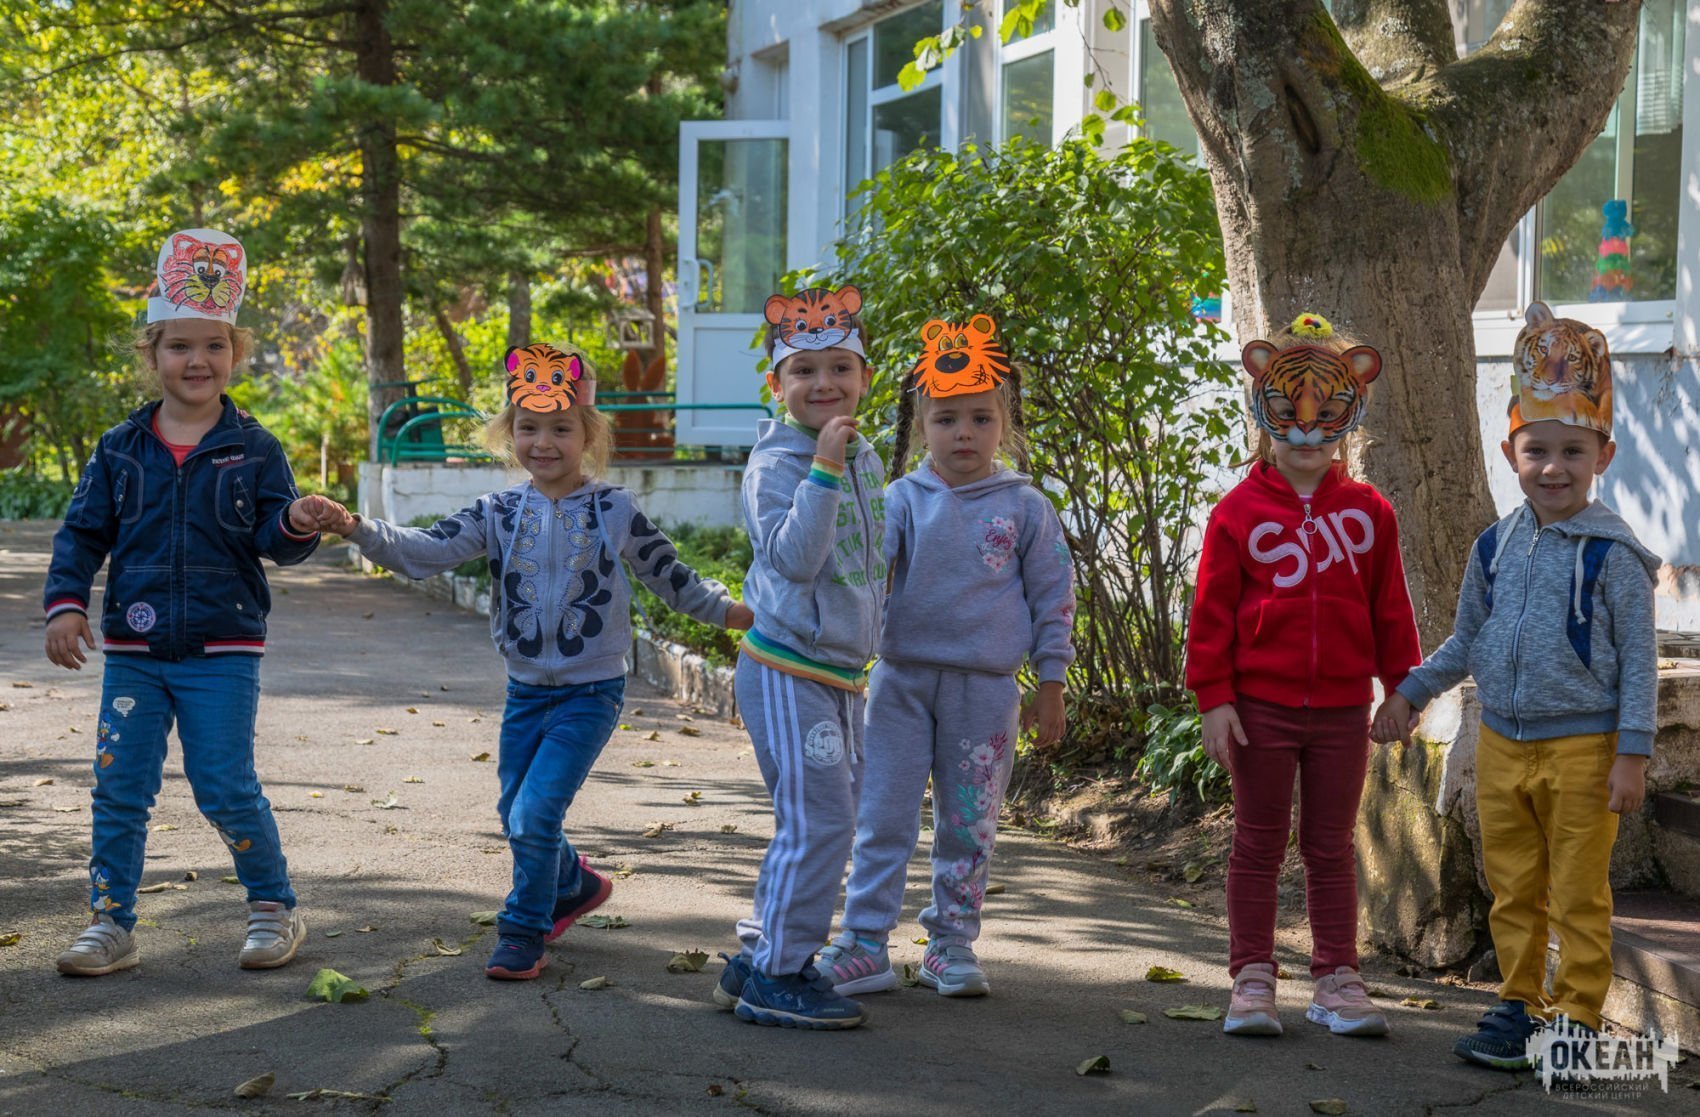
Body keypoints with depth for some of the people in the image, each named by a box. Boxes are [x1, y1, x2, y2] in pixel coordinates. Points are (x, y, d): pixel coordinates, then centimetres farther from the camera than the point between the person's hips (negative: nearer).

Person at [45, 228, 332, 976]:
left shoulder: (254, 450, -1)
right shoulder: (120, 449, 5)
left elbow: (271, 538, -3)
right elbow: (82, 533, 8)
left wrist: (295, 526, -25)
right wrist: (66, 604, -4)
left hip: (222, 652, -3)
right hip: (133, 652, 3)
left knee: (226, 790, -3)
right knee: (120, 789, 5)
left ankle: (274, 908, 16)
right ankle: (112, 923, 16)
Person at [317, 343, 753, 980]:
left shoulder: (615, 511, -7)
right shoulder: (500, 513, -1)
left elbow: (672, 579, 3)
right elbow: (425, 551, -12)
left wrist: (733, 610, -6)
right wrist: (357, 530, -27)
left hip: (591, 691, -4)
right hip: (526, 689, 4)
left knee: (535, 813, -13)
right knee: (515, 814, 17)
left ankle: (525, 935, 5)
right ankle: (574, 885, 45)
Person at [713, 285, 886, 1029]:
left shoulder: (865, 459, 11)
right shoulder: (776, 464, -14)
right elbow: (792, 557, -28)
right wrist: (823, 467, -32)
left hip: (839, 674, 9)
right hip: (788, 673, -9)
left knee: (837, 817, 14)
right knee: (817, 819, -10)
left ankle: (760, 957, 25)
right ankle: (773, 978, 0)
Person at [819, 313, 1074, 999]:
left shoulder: (1025, 508, 1)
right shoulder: (903, 499, 1)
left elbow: (1054, 595, 5)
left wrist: (1050, 686, 5)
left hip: (984, 688, 0)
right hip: (903, 678, 0)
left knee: (969, 826, 8)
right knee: (882, 818, 0)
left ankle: (951, 946, 21)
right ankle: (865, 946, 7)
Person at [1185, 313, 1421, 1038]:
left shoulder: (1367, 511, 5)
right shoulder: (1239, 512, -3)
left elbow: (1390, 608, 10)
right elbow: (1212, 611, -3)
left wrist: (1404, 686, 9)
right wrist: (1214, 698, -7)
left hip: (1341, 708, 2)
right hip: (1261, 705, -2)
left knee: (1331, 847, 10)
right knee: (1259, 844, 7)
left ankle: (1336, 980, 17)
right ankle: (1252, 980, 14)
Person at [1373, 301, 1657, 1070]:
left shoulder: (1612, 555, -10)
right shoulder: (1494, 548, 5)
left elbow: (1638, 659, -8)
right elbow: (1465, 643, 18)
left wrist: (1633, 752, -11)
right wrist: (1412, 692, 14)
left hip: (1582, 750, -5)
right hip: (1502, 745, 5)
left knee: (1578, 898, 3)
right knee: (1512, 891, 13)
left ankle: (1577, 1017, 13)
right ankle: (1520, 1005, 24)